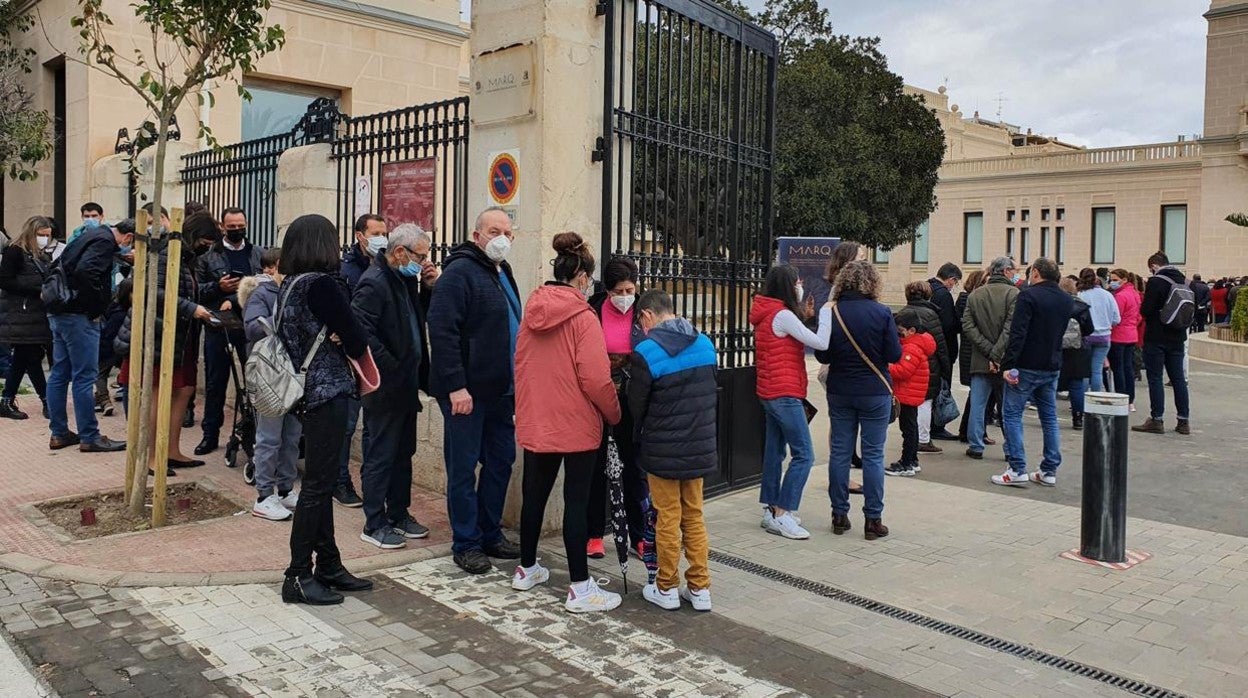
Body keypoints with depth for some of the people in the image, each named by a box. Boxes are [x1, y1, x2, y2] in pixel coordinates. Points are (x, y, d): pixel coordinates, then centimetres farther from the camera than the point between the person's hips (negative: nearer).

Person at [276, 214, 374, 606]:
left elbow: (304, 335, 12)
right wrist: (370, 374, 6)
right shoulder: (321, 283, -16)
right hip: (327, 392, -9)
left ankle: (328, 566, 23)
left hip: (307, 392, 9)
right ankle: (299, 577, 3)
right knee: (318, 483, -3)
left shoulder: (290, 284, 10)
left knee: (321, 481, 14)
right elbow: (355, 339, -12)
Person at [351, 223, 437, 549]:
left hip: (406, 384, 9)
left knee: (404, 452, 17)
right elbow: (363, 333, -23)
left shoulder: (406, 279, 10)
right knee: (381, 455, 1)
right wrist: (391, 369, -19)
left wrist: (430, 286, 3)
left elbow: (421, 316, 20)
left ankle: (399, 514, 29)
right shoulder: (374, 283, -17)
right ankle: (374, 524, 12)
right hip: (385, 387, -9)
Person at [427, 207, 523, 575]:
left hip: (501, 390, 9)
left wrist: (516, 385, 19)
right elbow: (442, 331, -19)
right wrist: (456, 386, -23)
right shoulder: (460, 272, -12)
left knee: (501, 462, 14)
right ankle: (466, 543, 13)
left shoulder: (503, 274, 16)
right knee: (463, 468, 2)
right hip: (467, 392, -9)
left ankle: (490, 534, 27)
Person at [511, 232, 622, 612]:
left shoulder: (531, 312, 4)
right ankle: (580, 588, 6)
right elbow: (596, 379, -18)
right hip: (576, 424, -6)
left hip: (534, 422, 6)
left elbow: (521, 366, 12)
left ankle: (526, 569, 32)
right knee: (576, 501, 0)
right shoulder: (583, 317, -16)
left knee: (535, 493, 18)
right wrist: (614, 414, -3)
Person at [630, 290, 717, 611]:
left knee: (668, 519, 8)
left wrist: (646, 431, 12)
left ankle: (667, 589, 20)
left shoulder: (646, 352, -17)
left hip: (662, 451, -5)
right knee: (694, 517, 16)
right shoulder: (705, 344, -1)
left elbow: (636, 405, -8)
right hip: (700, 448, 5)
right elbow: (712, 395, 6)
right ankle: (699, 588, 21)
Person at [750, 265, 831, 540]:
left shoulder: (768, 314, 13)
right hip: (785, 394, -10)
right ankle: (781, 515, -8)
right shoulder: (782, 315, -16)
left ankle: (771, 511, 20)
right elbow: (821, 343, -19)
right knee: (804, 455, -8)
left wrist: (804, 315, 9)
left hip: (771, 393, 10)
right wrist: (826, 312, -7)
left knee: (774, 453, 14)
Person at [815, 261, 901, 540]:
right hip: (874, 392, -2)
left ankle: (839, 516, 17)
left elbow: (822, 356, -1)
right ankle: (873, 520, 9)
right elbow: (894, 355, -8)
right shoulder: (881, 313, -11)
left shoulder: (831, 313, -5)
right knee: (873, 455, 5)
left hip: (839, 392, 2)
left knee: (840, 452, 11)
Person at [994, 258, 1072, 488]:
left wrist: (1008, 365, -20)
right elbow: (1062, 332, 19)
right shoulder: (1067, 300, 11)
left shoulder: (1029, 296, -13)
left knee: (1012, 414, 0)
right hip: (1053, 367, 7)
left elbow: (1018, 333, -20)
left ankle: (1017, 470, -5)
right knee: (1049, 418, 12)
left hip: (1026, 366, -7)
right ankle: (1049, 471, 15)